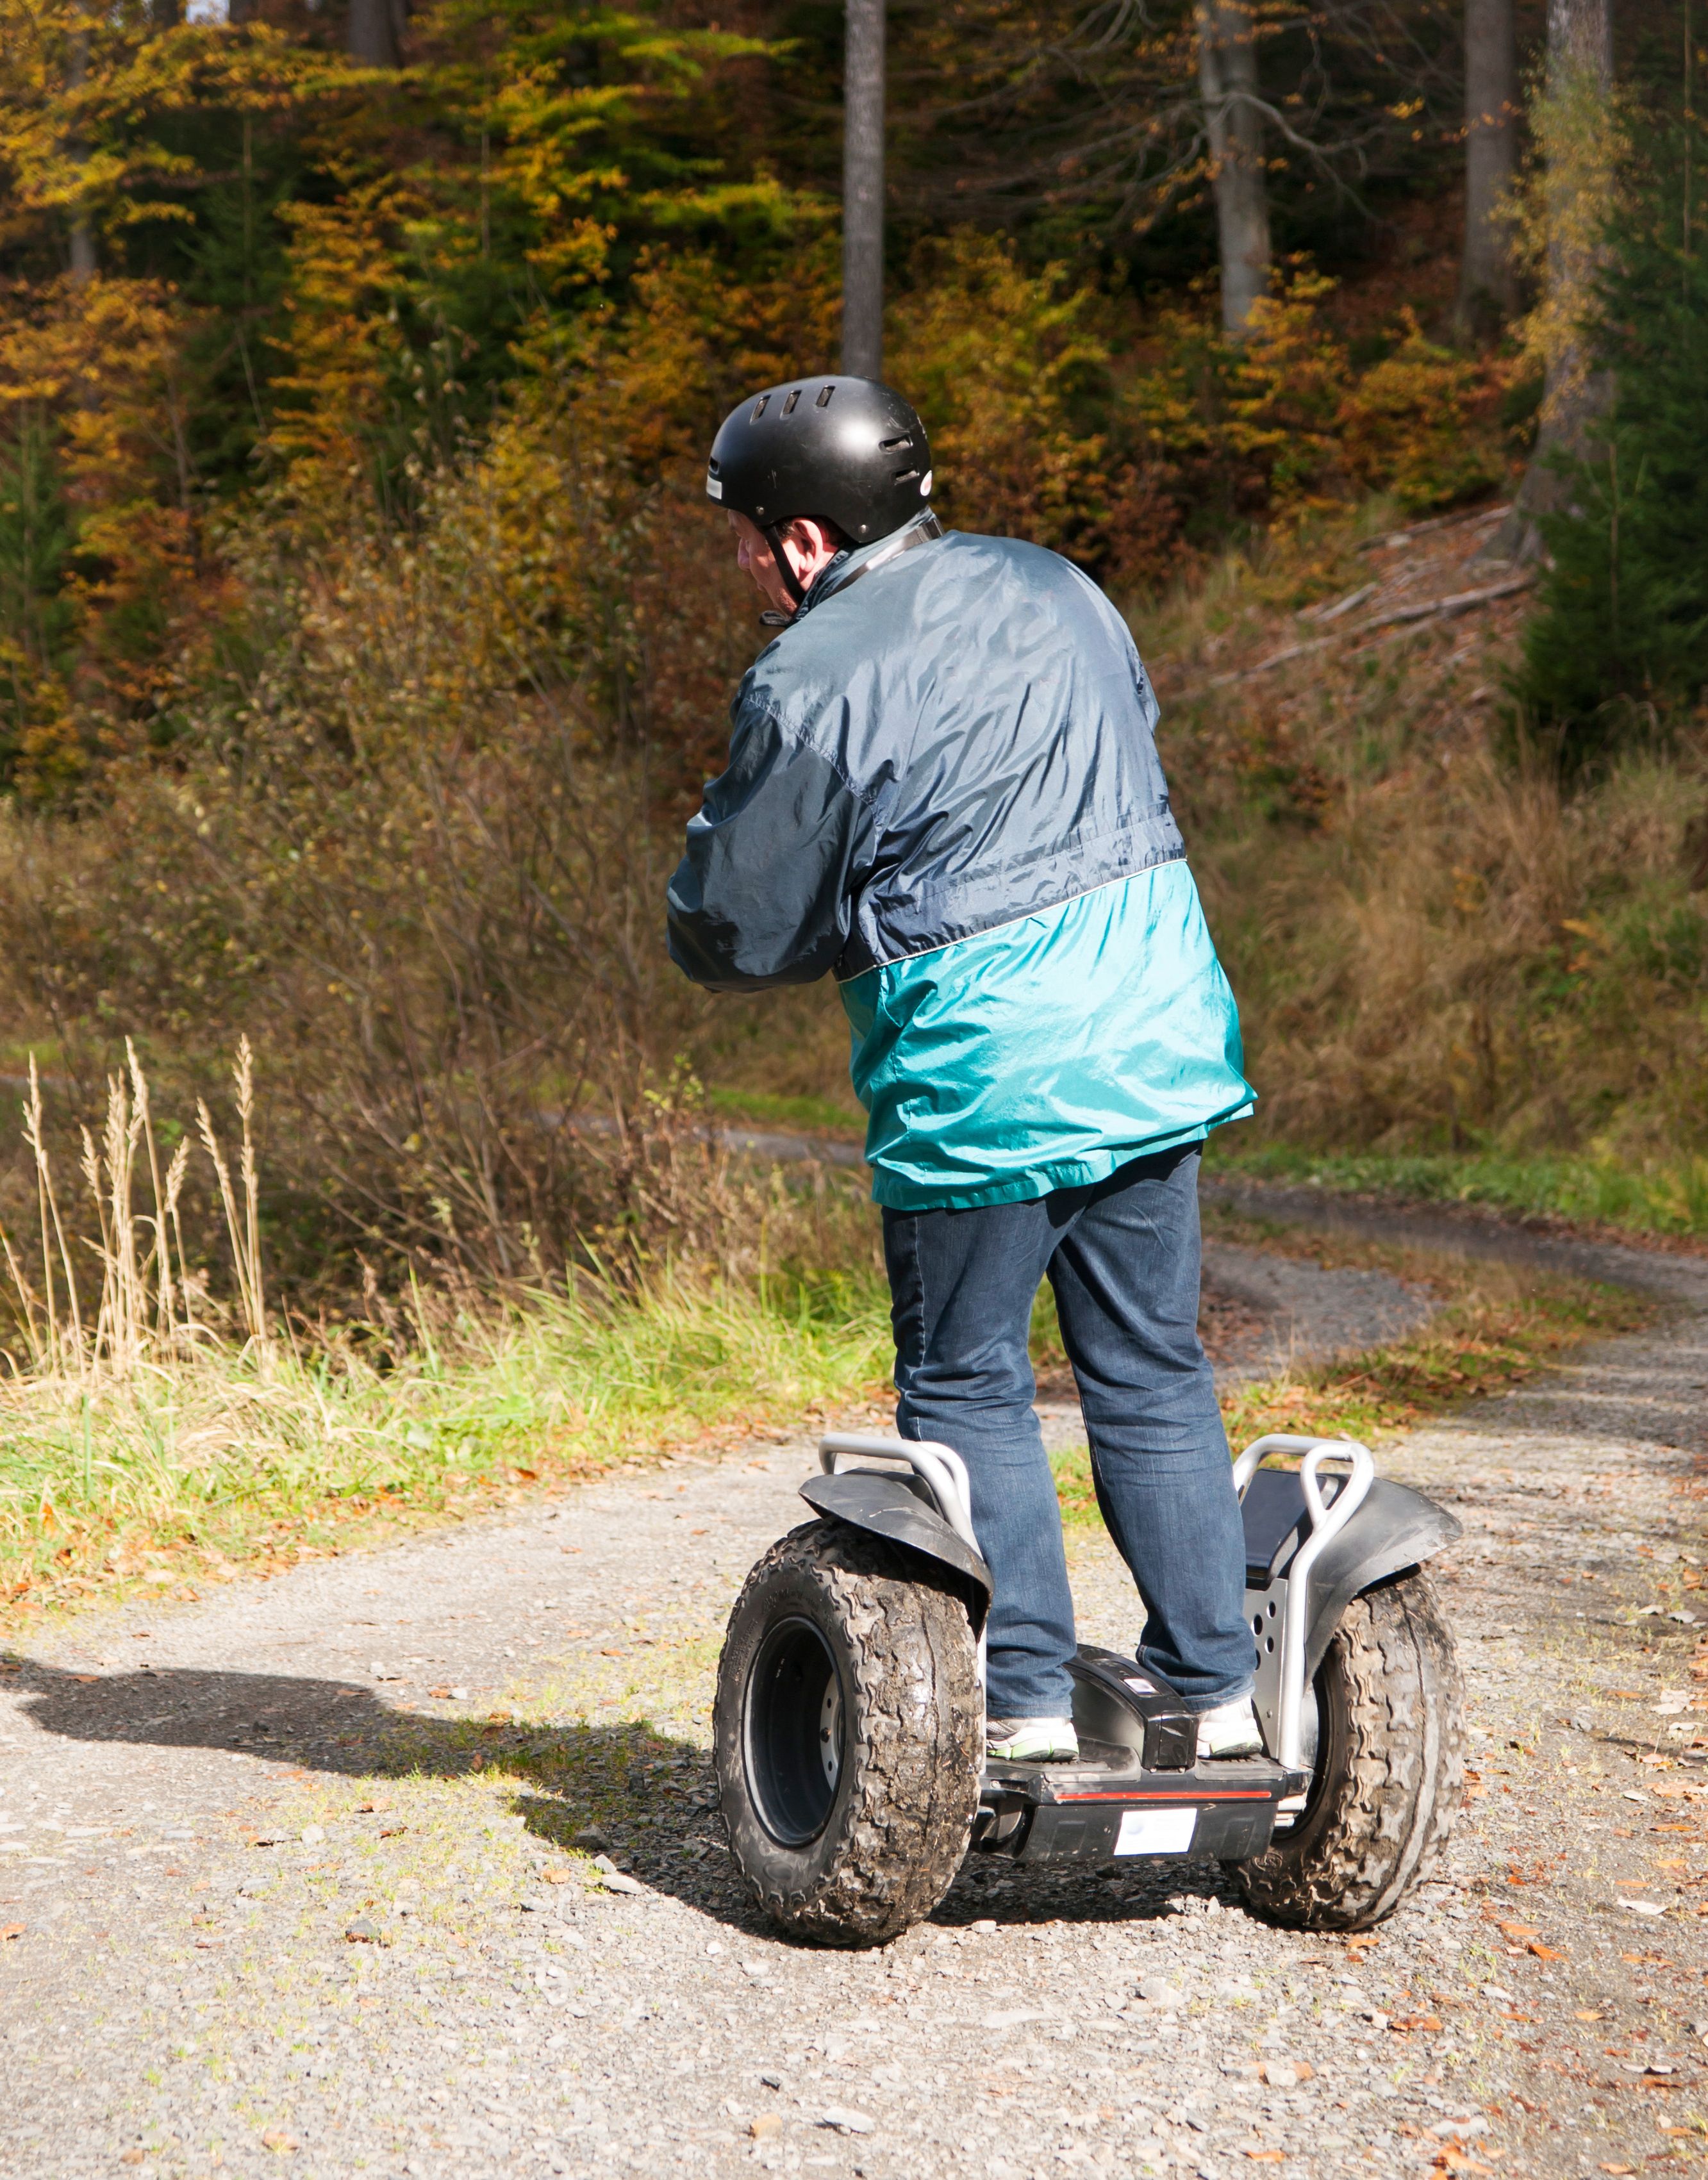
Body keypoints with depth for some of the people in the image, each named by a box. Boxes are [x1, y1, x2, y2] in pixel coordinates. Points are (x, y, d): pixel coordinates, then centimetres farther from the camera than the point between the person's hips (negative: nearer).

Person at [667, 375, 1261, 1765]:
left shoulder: (810, 688, -12)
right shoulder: (1052, 587, 9)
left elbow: (730, 933, -6)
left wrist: (847, 933, 14)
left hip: (983, 1061, -6)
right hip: (1159, 1019, 6)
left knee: (966, 1384, 9)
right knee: (1152, 1373, 13)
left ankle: (1027, 1702, 9)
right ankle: (1217, 1690, 15)